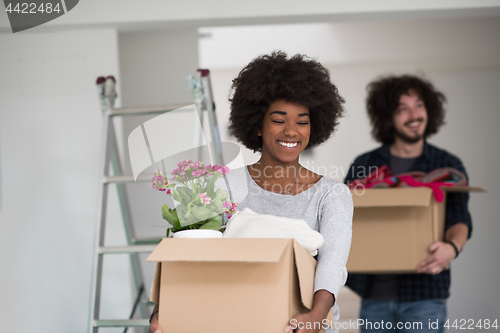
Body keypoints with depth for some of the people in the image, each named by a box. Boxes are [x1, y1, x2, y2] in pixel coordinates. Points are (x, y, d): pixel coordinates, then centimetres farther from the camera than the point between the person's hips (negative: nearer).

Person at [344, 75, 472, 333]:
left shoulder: (448, 166, 5)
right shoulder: (363, 165, 9)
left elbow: (460, 219, -6)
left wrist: (452, 247, -29)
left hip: (424, 295, -2)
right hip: (374, 295, 2)